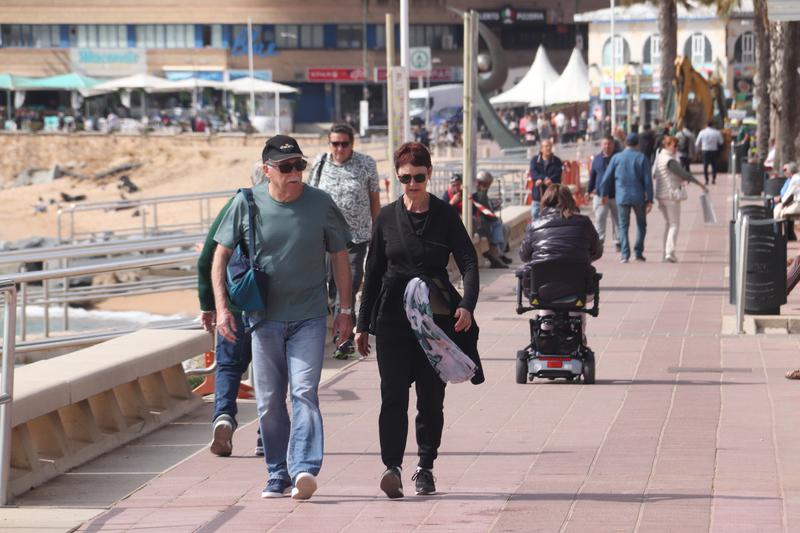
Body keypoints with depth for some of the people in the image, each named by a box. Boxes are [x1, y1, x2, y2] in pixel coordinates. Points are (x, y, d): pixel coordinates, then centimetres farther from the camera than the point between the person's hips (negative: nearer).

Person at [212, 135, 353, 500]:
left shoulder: (321, 204, -2)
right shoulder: (246, 204, -3)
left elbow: (339, 256, 9)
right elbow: (220, 256, 4)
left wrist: (345, 309, 8)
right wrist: (221, 307, -5)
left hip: (309, 318, -1)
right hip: (264, 318, 1)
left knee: (304, 392, -15)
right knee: (269, 401, 6)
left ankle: (303, 469, -24)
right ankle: (278, 475, 16)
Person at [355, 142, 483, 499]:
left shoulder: (445, 216, 1)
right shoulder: (387, 218, 6)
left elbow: (468, 262, -5)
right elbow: (373, 272, 12)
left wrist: (467, 305, -23)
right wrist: (363, 325, 12)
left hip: (437, 318, 0)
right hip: (393, 318, 0)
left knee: (431, 398, 6)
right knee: (393, 396, -12)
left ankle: (425, 467, 19)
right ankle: (392, 467, -20)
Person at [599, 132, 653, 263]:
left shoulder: (616, 158, 1)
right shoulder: (642, 158, -2)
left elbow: (607, 177, 3)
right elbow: (648, 180, -5)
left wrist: (604, 193, 17)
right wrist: (649, 199, -1)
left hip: (622, 197, 1)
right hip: (638, 197, -1)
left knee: (623, 226, 6)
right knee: (641, 224, 14)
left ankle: (625, 254, -5)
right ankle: (638, 252, 8)